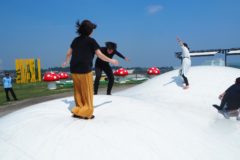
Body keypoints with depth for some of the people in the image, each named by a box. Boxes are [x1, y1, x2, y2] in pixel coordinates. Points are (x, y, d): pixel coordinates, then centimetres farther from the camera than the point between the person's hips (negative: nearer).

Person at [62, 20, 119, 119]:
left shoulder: (76, 40, 10)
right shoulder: (91, 41, -7)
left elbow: (69, 53, 16)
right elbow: (100, 55, -8)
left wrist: (66, 62, 34)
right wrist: (111, 60, 5)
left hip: (74, 70, 6)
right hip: (85, 70, -6)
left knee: (78, 92, 17)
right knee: (87, 92, 8)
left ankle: (79, 110, 26)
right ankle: (86, 113, 15)